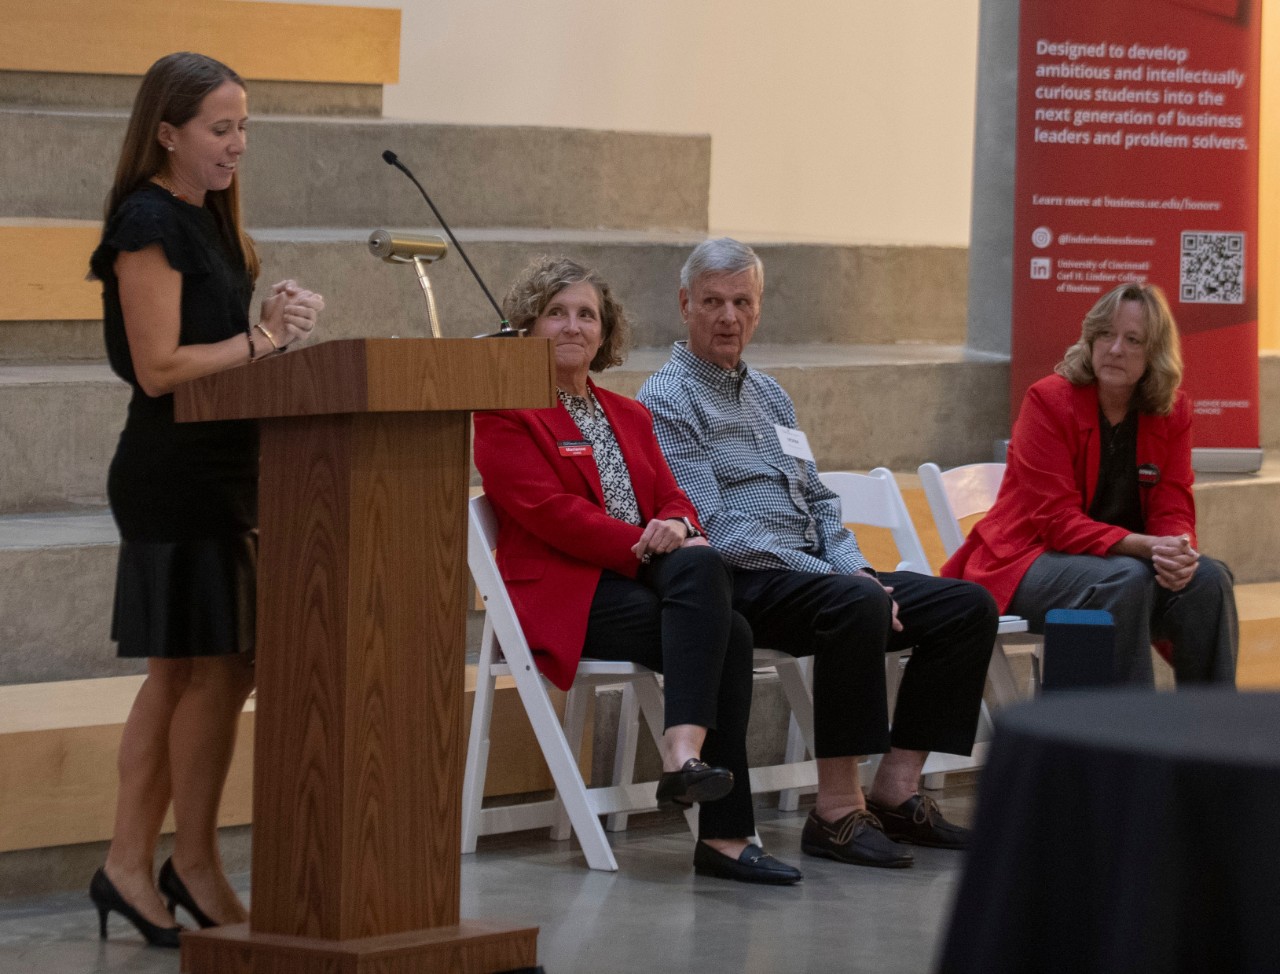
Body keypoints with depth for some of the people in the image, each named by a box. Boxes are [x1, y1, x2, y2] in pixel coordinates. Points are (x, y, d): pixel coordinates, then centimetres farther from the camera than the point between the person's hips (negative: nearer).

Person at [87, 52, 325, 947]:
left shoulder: (206, 220, 16)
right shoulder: (148, 223, -13)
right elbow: (159, 367, -18)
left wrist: (271, 324, 3)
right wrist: (262, 339, -14)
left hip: (218, 469, 10)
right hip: (175, 469, -10)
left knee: (186, 674, 9)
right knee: (211, 669, -4)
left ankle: (130, 864, 13)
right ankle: (195, 862, 6)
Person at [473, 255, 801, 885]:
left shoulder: (629, 417, 26)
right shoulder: (505, 414, 3)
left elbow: (670, 498, 15)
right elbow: (547, 510, -9)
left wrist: (675, 529, -11)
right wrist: (642, 545, -18)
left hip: (646, 577, 6)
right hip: (563, 594, -6)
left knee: (701, 565, -32)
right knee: (727, 633, -29)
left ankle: (683, 753, -40)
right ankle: (724, 833, -37)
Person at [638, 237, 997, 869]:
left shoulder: (768, 394, 23)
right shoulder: (667, 400, -4)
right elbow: (716, 530, -14)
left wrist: (853, 567, 1)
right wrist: (830, 575, -18)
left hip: (815, 572, 9)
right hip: (741, 582, -9)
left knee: (967, 606, -5)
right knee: (856, 604, -37)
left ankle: (895, 791, -6)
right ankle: (837, 810, -33)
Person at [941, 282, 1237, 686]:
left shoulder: (1173, 411, 3)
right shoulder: (1049, 400, -12)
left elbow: (1173, 510, 0)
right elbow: (1057, 521, -18)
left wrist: (1178, 551, -26)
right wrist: (1147, 546, -31)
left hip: (1130, 558, 5)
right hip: (1029, 559, -5)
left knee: (1207, 579, -22)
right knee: (1127, 579, -34)